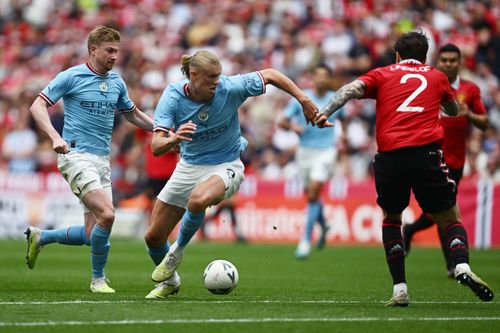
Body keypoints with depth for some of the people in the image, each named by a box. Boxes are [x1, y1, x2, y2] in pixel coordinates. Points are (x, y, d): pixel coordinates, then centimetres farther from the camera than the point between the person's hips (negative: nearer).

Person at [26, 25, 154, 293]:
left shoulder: (117, 82, 12)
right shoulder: (71, 77, -6)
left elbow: (132, 114, 27)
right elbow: (38, 106, -7)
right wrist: (55, 137, -23)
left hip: (102, 160, 7)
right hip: (76, 155, -7)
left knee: (92, 234, 3)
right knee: (106, 214, -22)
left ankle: (39, 237, 27)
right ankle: (98, 279, -5)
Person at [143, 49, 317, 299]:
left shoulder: (230, 87, -19)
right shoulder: (173, 96, -18)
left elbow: (270, 75, -4)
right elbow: (156, 147, -26)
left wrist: (304, 100, -7)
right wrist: (173, 139, -48)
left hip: (225, 166, -3)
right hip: (189, 166, 3)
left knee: (198, 200, -39)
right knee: (153, 236, 4)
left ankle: (177, 252, -10)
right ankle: (169, 281, 35)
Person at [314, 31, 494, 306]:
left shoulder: (382, 74, 19)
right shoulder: (436, 77, 22)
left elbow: (352, 89, 1)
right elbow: (453, 110, 39)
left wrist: (325, 112, -7)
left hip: (389, 157, 0)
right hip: (427, 154, 0)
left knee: (391, 219, 21)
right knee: (450, 219, 11)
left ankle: (399, 288, 9)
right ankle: (462, 267, -18)